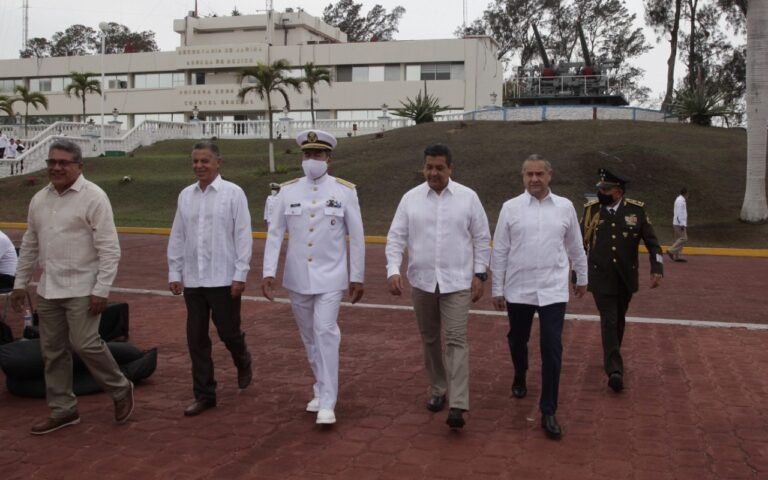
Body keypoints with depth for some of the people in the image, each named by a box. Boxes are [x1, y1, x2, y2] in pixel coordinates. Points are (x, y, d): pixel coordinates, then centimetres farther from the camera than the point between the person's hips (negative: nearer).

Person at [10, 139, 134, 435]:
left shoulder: (93, 197, -12)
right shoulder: (39, 199, 9)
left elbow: (109, 249, -15)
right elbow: (29, 245, 17)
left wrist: (101, 290, -19)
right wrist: (20, 283, 16)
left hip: (82, 288, -7)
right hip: (48, 289, 7)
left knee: (84, 344, -10)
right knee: (52, 351, 10)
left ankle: (121, 390, 13)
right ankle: (62, 410, 22)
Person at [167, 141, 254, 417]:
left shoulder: (233, 193, -6)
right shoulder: (185, 195, 7)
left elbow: (243, 236, -8)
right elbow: (177, 237, 10)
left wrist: (240, 275, -12)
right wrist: (174, 273, 6)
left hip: (223, 280, -4)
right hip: (193, 280, 4)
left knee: (228, 332, 5)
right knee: (196, 338, 6)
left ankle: (243, 364, 38)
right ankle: (204, 395, 18)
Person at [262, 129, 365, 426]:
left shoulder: (345, 191, -4)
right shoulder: (288, 190, 2)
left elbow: (356, 236, -1)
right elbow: (275, 233, 1)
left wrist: (357, 277, -1)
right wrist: (269, 272, -7)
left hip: (330, 277, -3)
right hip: (297, 278, 3)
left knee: (325, 333, -12)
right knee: (309, 336, 13)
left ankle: (327, 403, -5)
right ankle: (322, 389, 31)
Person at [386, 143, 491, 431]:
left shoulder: (468, 197, -2)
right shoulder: (411, 198, 1)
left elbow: (482, 239, 2)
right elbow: (396, 237, -1)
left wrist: (479, 275, -2)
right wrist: (393, 270, -14)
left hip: (457, 281, -2)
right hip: (422, 281, 3)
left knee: (456, 340, -8)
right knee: (429, 339, 13)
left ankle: (457, 406, -10)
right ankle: (437, 390, 30)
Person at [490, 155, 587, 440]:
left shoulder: (565, 207, 1)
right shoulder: (510, 208, -2)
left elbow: (575, 247, 12)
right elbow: (499, 251, 0)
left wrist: (582, 278, 18)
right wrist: (497, 289, -1)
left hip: (553, 290, 0)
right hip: (518, 290, 1)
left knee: (552, 349, -6)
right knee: (518, 340, 16)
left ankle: (548, 412, 2)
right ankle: (520, 379, 48)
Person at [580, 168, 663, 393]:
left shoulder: (636, 210, -4)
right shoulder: (591, 209, -3)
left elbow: (651, 241, 1)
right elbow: (581, 244, 4)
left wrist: (657, 268, -10)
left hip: (626, 278, 2)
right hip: (601, 278, -2)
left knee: (619, 320, 16)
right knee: (608, 322, -9)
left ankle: (611, 358, 38)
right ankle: (614, 370, -12)